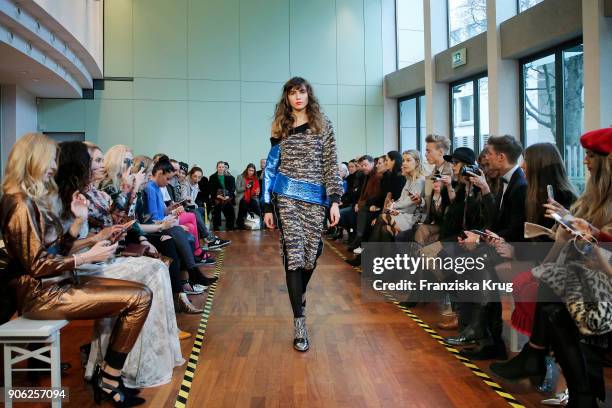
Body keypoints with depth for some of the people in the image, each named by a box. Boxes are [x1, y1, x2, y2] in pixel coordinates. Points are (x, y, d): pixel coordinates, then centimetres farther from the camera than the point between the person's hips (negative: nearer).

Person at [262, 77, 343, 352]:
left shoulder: (323, 126, 7)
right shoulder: (281, 129, 10)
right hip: (287, 197, 0)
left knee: (311, 254, 5)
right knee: (293, 255, -8)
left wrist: (335, 200, -6)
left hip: (315, 198, 1)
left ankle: (299, 294, 37)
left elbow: (331, 164, 3)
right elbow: (271, 167, 10)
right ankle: (299, 322, -6)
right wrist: (268, 207, 6)